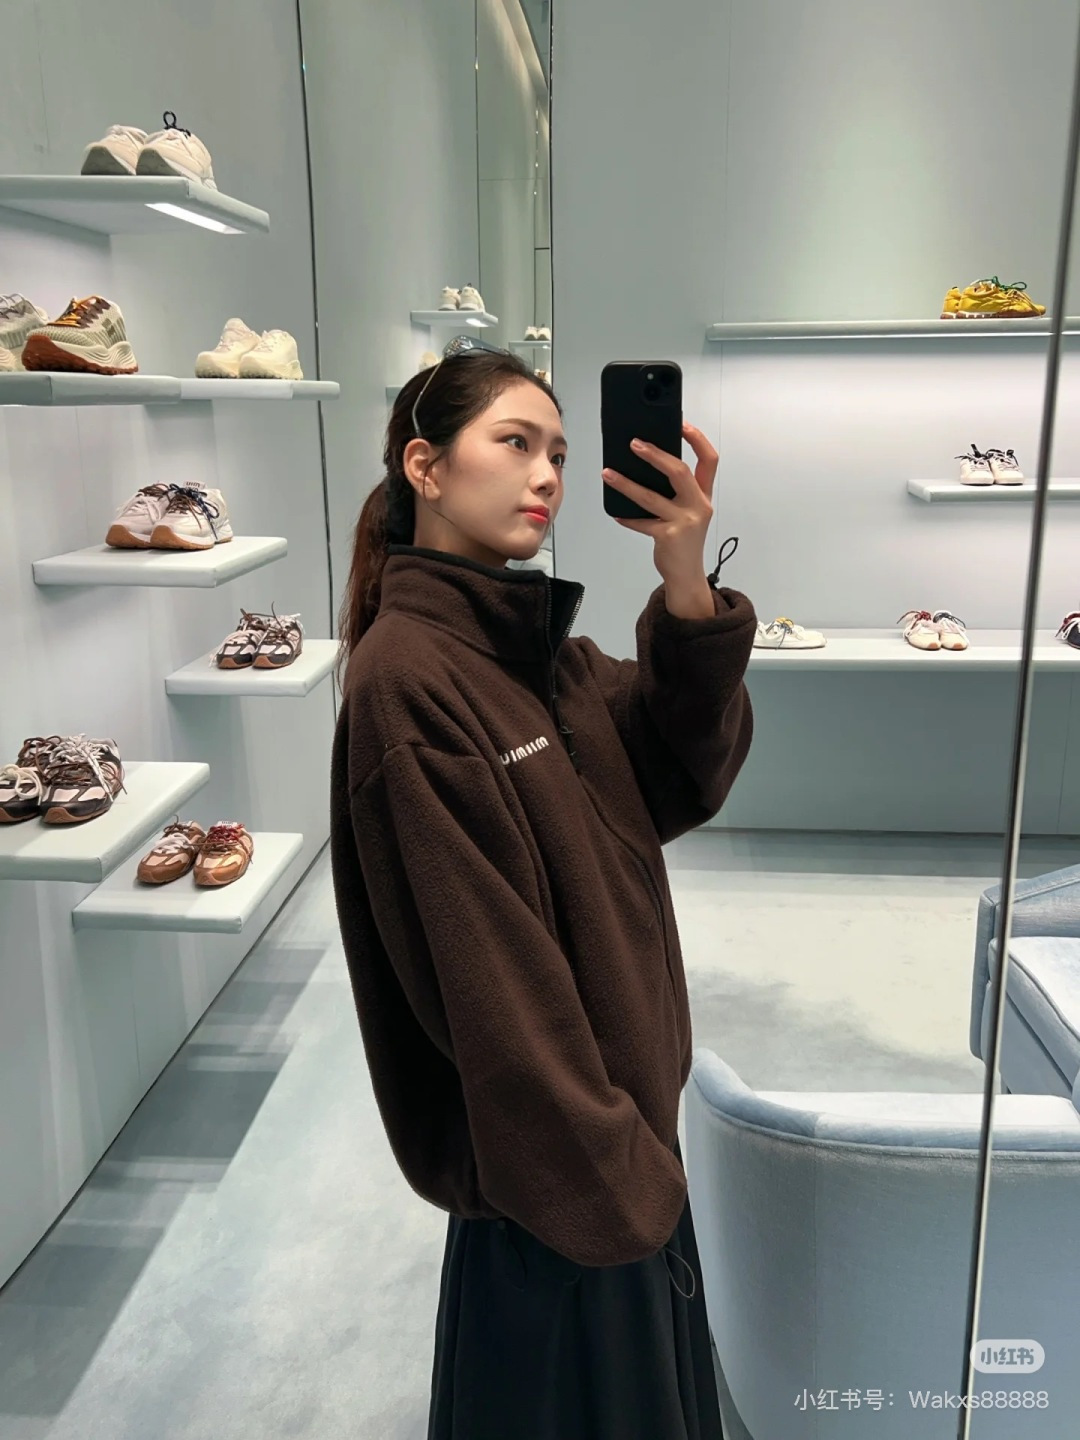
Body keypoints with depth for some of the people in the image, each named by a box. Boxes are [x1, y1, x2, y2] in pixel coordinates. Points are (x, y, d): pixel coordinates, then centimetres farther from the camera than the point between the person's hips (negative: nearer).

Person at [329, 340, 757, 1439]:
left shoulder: (539, 637, 3)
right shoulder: (407, 677, -23)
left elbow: (684, 782, -6)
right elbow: (485, 969, -24)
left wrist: (685, 587, -20)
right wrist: (605, 1166, -17)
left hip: (623, 1105, 8)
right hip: (555, 1163, -8)